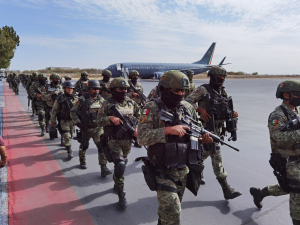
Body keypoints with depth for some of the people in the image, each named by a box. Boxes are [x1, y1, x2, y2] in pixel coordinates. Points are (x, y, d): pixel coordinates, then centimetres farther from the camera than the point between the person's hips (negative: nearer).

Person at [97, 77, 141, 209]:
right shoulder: (107, 104, -7)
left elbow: (139, 117, 15)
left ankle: (116, 183, 47)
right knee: (120, 165, -14)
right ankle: (121, 195, 4)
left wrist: (137, 127, -2)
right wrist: (111, 118, -25)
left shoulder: (131, 103, 5)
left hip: (128, 140, 5)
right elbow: (99, 121, -9)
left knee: (122, 164, 20)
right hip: (114, 140, -4)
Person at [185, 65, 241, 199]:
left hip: (218, 129, 8)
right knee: (216, 156, -7)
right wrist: (200, 110, -26)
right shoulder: (203, 89, -10)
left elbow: (226, 108, 19)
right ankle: (226, 189, 2)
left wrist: (233, 113, -2)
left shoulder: (223, 92, 12)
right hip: (207, 128, -8)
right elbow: (188, 101, -14)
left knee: (205, 153, 18)